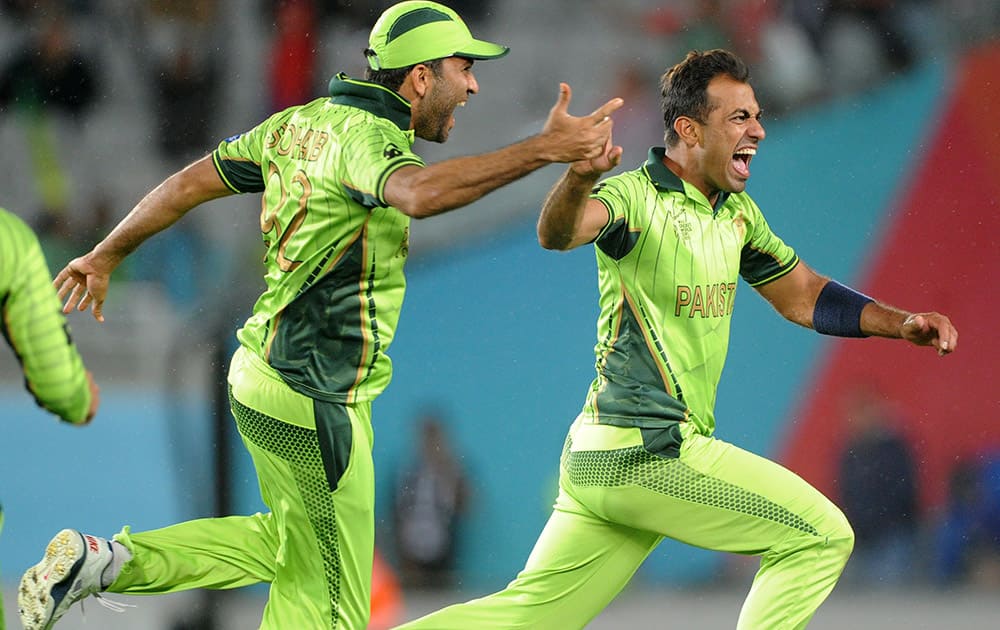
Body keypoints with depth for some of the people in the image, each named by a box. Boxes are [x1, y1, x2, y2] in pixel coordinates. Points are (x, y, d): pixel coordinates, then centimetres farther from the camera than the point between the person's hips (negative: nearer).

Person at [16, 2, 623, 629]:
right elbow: (419, 193, -42)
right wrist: (542, 150, -47)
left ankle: (109, 560, 17)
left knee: (292, 548, 27)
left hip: (261, 368, 10)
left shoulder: (300, 123, 8)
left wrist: (106, 255, 27)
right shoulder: (367, 135, -19)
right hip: (314, 399, -10)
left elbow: (189, 183, 15)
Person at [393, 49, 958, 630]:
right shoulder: (635, 197, -12)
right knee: (822, 536, -6)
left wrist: (901, 323, 10)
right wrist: (580, 177, -56)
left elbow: (801, 296, 25)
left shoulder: (738, 213, 15)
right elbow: (557, 233, -32)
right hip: (648, 454, -9)